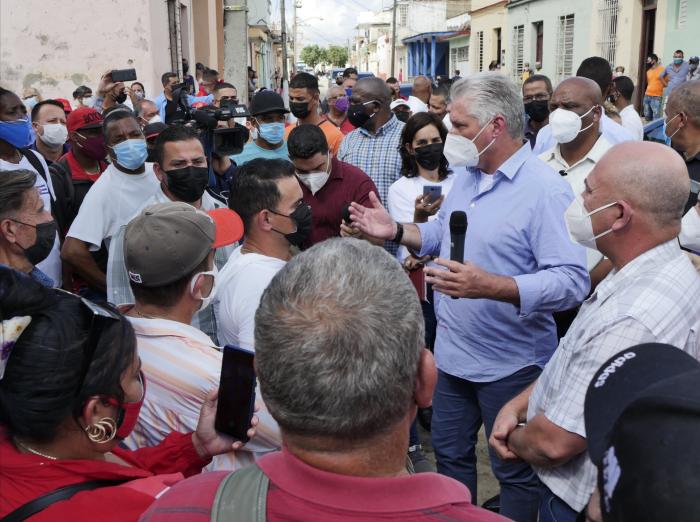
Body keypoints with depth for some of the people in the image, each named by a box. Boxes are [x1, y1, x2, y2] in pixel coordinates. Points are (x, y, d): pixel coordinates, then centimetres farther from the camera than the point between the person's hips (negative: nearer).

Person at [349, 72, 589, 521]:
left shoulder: (546, 190, -22)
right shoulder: (466, 176, 5)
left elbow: (573, 281, -29)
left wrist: (491, 287, -39)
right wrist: (395, 230, 0)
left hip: (510, 363, -8)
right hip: (453, 351, 8)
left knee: (515, 471, 13)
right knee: (450, 453, 24)